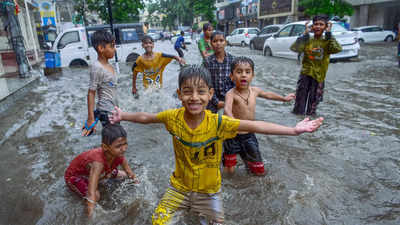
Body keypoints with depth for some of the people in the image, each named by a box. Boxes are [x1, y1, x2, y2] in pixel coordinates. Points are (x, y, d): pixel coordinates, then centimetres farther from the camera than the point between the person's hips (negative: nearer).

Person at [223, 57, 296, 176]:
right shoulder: (231, 94, -22)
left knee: (260, 171, 12)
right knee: (229, 171, 9)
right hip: (233, 135, -5)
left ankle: (247, 160, 43)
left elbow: (267, 94, 19)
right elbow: (227, 109, -41)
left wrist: (284, 98, 34)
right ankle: (226, 157, 41)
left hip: (249, 135, 5)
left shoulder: (255, 90, -3)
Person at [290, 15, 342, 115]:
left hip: (318, 77, 0)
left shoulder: (327, 42, 1)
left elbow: (338, 49, -20)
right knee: (299, 106, -1)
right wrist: (305, 33, -12)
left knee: (311, 109, 9)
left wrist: (328, 33, -13)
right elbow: (294, 48, -15)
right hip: (305, 74, 0)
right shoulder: (307, 41, 3)